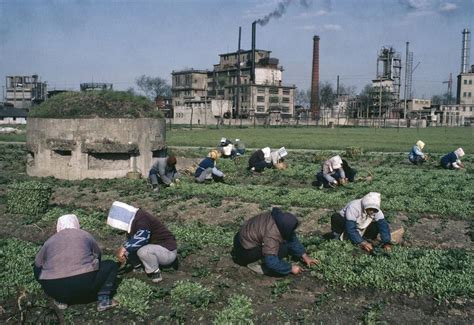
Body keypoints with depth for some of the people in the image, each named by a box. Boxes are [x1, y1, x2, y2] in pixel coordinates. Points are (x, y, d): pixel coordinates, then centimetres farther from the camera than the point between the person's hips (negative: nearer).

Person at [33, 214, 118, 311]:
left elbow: (37, 264, 24)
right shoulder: (86, 236, 13)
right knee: (111, 265, 19)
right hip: (84, 285, -1)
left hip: (54, 290, 2)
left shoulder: (50, 241, 16)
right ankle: (103, 299, 1)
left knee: (38, 270, 30)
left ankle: (61, 300, 14)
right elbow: (98, 255, 26)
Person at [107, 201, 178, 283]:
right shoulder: (133, 221, 7)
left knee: (143, 251, -35)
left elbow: (142, 237, -36)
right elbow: (130, 240, 13)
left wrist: (124, 248, -29)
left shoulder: (141, 219, -23)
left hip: (168, 251, -10)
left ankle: (155, 274, -14)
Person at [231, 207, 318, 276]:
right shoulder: (272, 235, -34)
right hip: (245, 251, -9)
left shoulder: (281, 218, -10)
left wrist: (304, 255, 3)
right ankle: (255, 263, -7)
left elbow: (292, 238, 3)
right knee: (282, 249, -19)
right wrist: (291, 268, -20)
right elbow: (271, 262, -32)